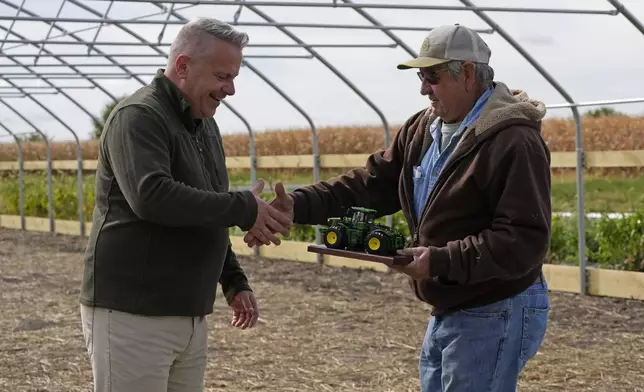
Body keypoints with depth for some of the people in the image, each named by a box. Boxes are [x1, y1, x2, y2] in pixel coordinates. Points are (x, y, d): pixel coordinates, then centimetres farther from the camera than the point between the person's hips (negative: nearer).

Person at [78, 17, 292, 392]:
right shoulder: (138, 117, -12)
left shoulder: (204, 125, 16)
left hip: (191, 316, 8)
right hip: (132, 315, -8)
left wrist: (234, 281, 16)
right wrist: (243, 209, -23)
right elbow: (151, 197, -29)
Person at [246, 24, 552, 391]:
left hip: (495, 315, -9)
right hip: (448, 312, 9)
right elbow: (371, 184, 6)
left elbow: (525, 241, -26)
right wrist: (298, 205, -7)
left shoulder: (514, 142, -20)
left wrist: (442, 261, -30)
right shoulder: (424, 129, 8)